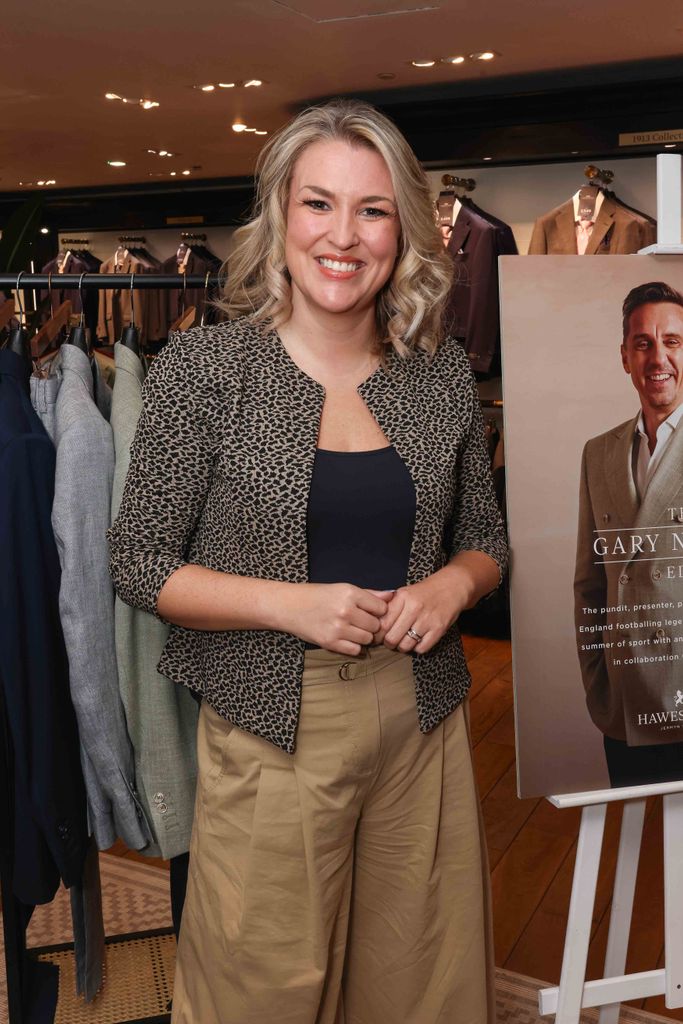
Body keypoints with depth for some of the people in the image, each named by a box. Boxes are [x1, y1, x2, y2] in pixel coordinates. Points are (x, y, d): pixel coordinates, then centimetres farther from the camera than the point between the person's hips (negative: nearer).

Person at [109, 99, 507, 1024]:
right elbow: (139, 563, -5)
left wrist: (453, 583, -9)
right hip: (272, 731, -3)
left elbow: (485, 539, 13)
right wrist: (290, 603, -17)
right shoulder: (202, 367, -7)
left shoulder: (443, 371, 3)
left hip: (421, 724, 4)